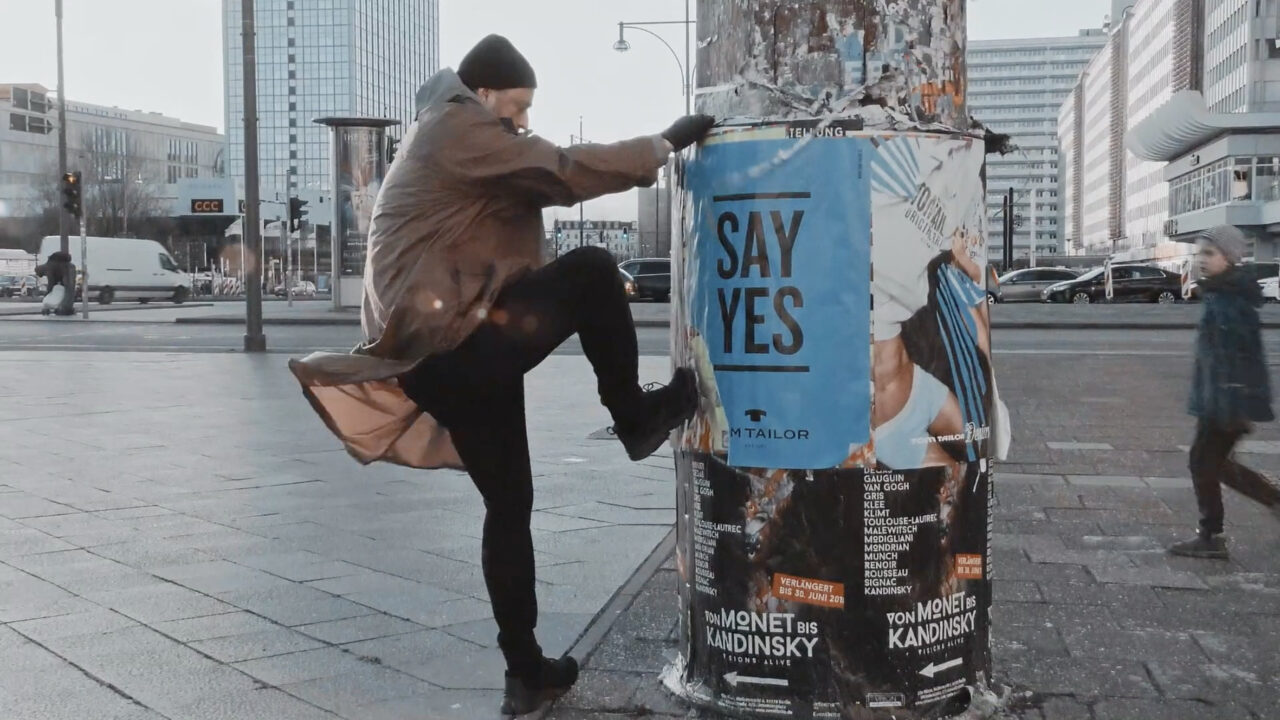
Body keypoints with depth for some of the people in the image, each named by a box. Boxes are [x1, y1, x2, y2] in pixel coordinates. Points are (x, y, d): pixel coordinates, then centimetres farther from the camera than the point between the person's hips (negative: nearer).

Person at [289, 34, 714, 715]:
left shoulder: (438, 138, 26)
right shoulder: (457, 128, -6)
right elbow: (565, 172, -12)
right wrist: (665, 143, -5)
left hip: (438, 357, 10)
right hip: (458, 342, -10)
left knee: (507, 503, 12)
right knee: (591, 269, -9)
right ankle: (634, 417, 4)